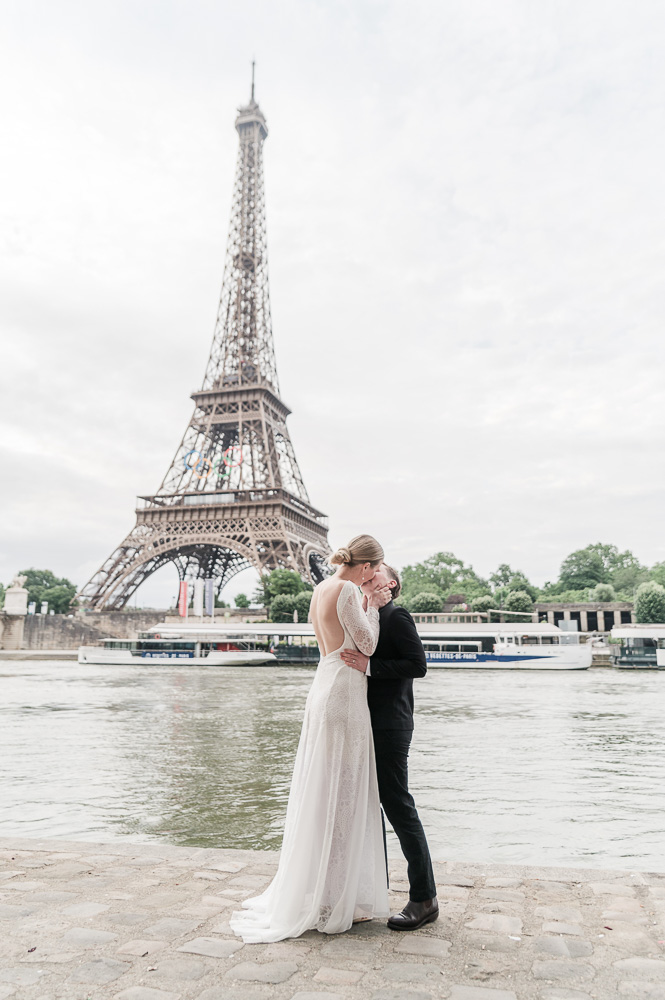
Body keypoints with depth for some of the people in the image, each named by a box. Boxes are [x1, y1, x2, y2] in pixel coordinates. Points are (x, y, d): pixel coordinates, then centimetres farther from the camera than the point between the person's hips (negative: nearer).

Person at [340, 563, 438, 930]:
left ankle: (424, 899, 9)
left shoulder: (397, 617, -9)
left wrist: (369, 665, -22)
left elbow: (418, 665, -19)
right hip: (366, 725, 9)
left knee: (398, 807, -4)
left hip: (388, 727, -9)